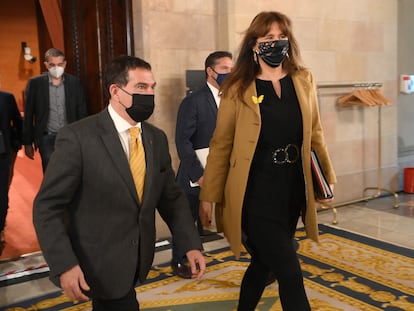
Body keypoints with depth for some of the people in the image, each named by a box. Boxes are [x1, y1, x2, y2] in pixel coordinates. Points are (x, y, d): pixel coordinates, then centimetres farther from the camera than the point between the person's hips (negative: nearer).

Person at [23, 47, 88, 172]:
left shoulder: (74, 82, 0)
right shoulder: (35, 83, -2)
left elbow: (82, 112, 5)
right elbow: (28, 115, 1)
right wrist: (27, 143, 1)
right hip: (47, 138, -1)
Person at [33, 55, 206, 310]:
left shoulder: (157, 138, 1)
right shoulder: (77, 137, -17)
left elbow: (171, 196, 7)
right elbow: (47, 206, -15)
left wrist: (191, 244, -3)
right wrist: (64, 264, -22)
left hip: (138, 259, 6)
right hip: (99, 264, -5)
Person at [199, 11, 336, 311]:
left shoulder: (304, 81, 5)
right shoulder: (238, 89, -6)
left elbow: (315, 134, 13)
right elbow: (221, 145, -3)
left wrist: (328, 176, 11)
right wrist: (209, 196, -3)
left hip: (293, 192, 5)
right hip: (255, 195, -4)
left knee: (264, 263, 19)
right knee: (290, 274, -4)